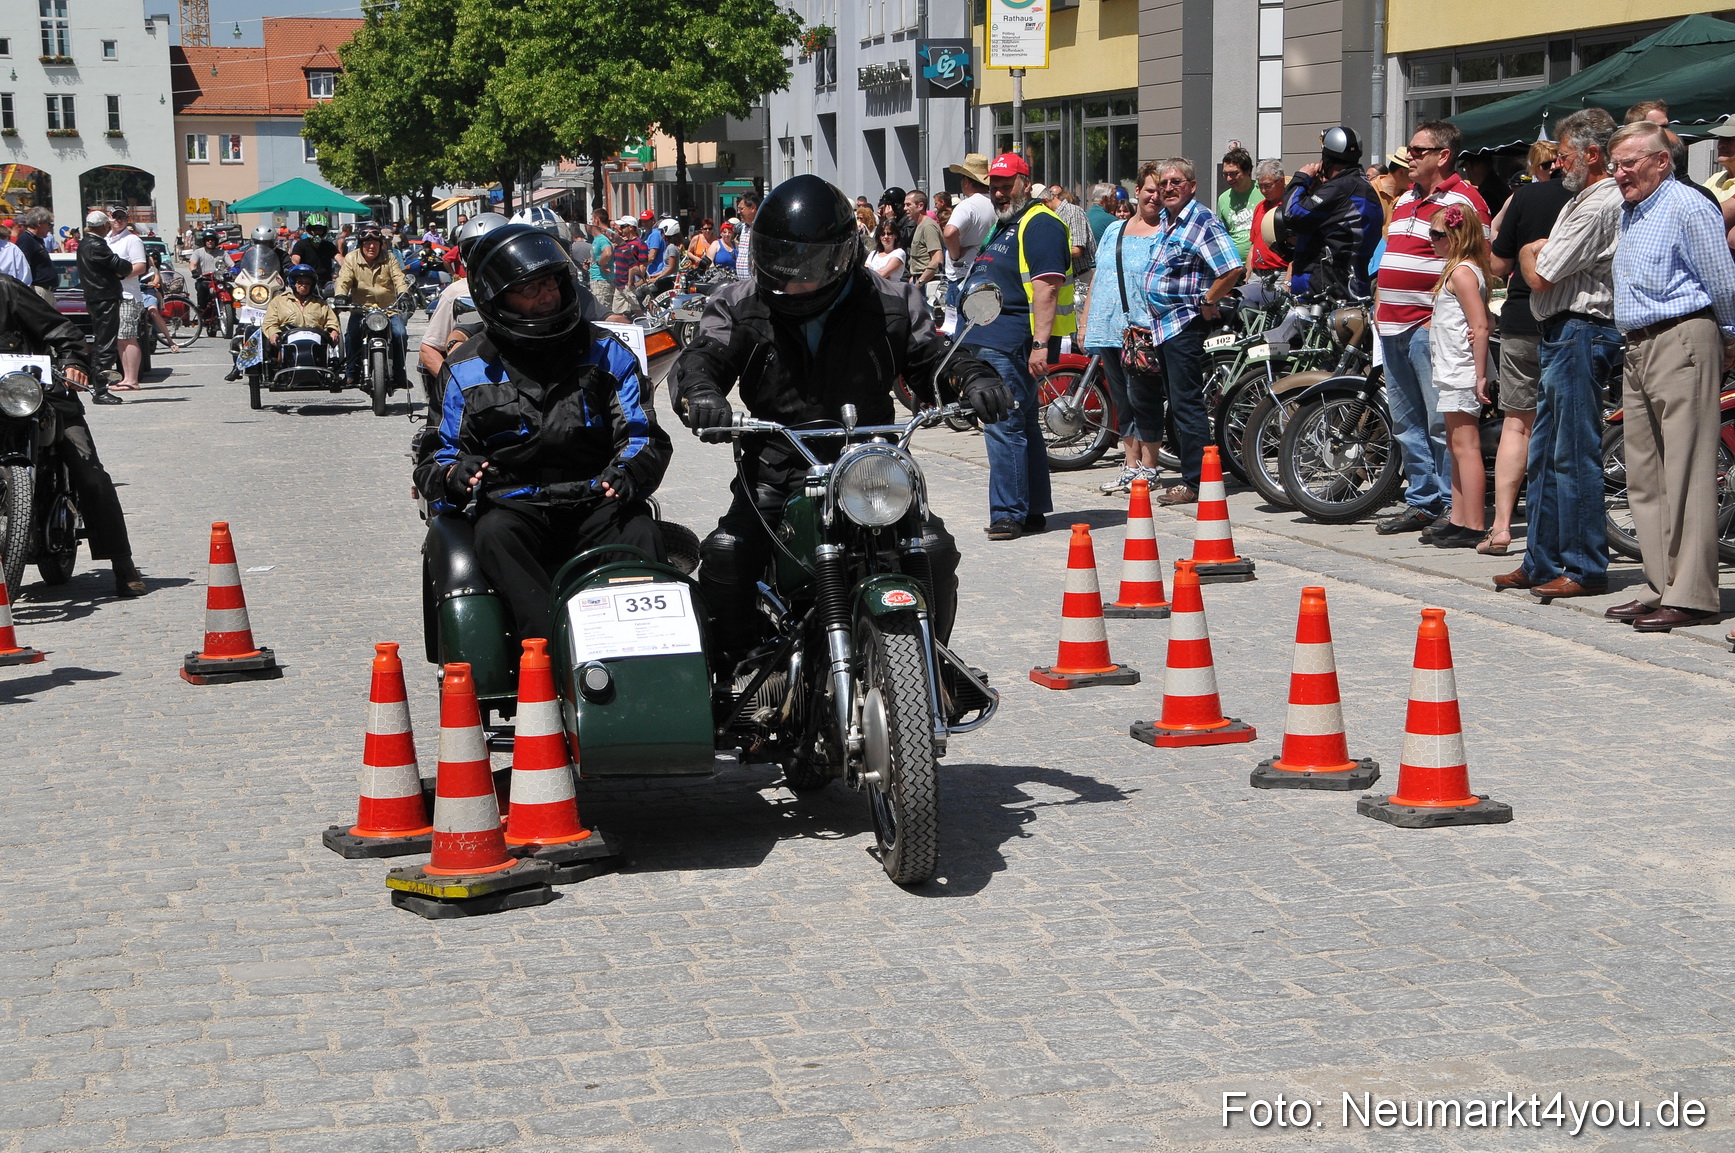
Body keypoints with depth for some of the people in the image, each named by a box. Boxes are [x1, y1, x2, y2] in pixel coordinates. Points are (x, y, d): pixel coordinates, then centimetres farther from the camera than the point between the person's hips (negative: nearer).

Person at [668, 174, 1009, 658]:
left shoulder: (890, 303, 5)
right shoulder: (739, 308, 4)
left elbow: (933, 355, 9)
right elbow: (702, 357, -8)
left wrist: (972, 378, -15)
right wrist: (699, 392, -34)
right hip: (774, 474, 0)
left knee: (933, 551, -16)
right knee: (725, 554, -23)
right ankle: (736, 665, -1)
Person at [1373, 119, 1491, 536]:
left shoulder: (1464, 201, -8)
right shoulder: (1405, 200, 19)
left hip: (1432, 326, -9)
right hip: (1392, 327, 9)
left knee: (1443, 423, -8)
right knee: (1407, 424, 12)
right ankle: (1422, 502, 19)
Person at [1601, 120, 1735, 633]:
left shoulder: (1688, 207, -9)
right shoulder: (1628, 212, 18)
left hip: (1681, 343, -10)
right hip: (1638, 350, 10)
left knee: (1685, 475, -10)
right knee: (1644, 476, 9)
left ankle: (1690, 596, -10)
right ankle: (1661, 587, 14)